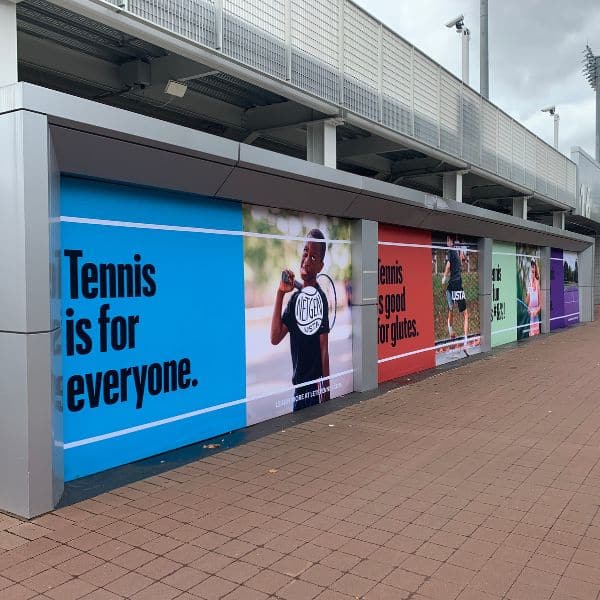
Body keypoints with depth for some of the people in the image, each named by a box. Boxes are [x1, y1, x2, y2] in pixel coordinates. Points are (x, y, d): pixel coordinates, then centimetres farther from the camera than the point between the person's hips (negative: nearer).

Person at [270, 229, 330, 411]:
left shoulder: (320, 298, -9)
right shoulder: (295, 297, 8)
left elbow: (324, 348, -9)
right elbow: (275, 338, -1)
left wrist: (326, 389, -10)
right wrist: (280, 293, -4)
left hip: (316, 383, -6)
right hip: (299, 383, 6)